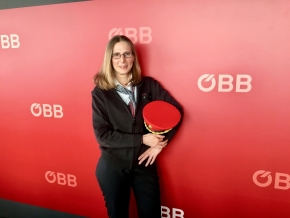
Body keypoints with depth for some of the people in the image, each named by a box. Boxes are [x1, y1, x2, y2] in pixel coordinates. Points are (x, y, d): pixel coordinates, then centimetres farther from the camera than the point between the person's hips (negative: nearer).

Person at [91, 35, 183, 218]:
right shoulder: (100, 93, -9)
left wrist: (161, 143, -13)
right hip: (112, 167, -1)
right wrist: (142, 139, -20)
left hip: (144, 164, 2)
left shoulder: (149, 85, -4)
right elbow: (102, 135, -14)